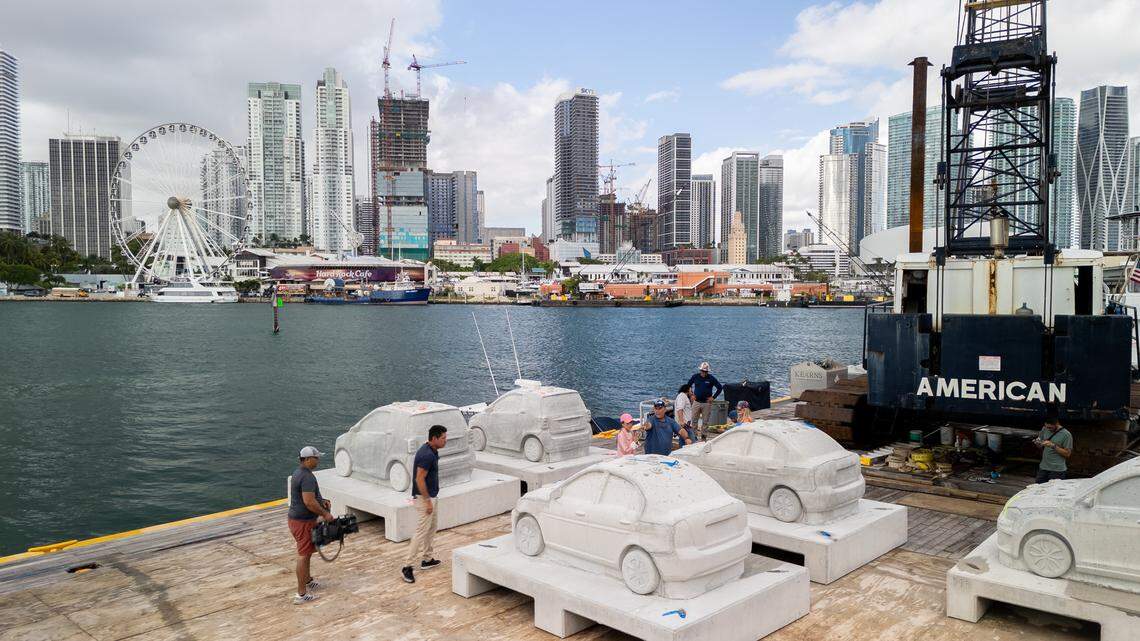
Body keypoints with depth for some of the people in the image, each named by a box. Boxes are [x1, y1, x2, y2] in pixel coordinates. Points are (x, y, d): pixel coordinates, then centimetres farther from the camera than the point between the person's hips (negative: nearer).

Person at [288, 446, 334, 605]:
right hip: (303, 522, -10)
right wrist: (325, 514, -17)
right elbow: (309, 502, -29)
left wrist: (322, 500, 11)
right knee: (304, 554, -3)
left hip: (296, 519, 10)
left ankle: (308, 581, 41)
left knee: (307, 552, 24)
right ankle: (301, 594, 3)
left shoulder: (298, 472, 10)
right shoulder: (307, 477, -24)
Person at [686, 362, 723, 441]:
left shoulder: (711, 378, -5)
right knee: (694, 420, 2)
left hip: (707, 403, -1)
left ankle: (703, 436, 14)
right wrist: (691, 394, 8)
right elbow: (688, 385, 17)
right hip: (696, 402, 1)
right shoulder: (695, 376, 1)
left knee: (705, 421, 4)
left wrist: (713, 397, -3)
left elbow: (720, 387, 2)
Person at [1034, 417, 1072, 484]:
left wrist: (1053, 446, -21)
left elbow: (1067, 454, -10)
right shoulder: (1044, 430, 6)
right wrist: (1037, 443, -7)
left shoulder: (1066, 435, -10)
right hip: (1043, 468, 5)